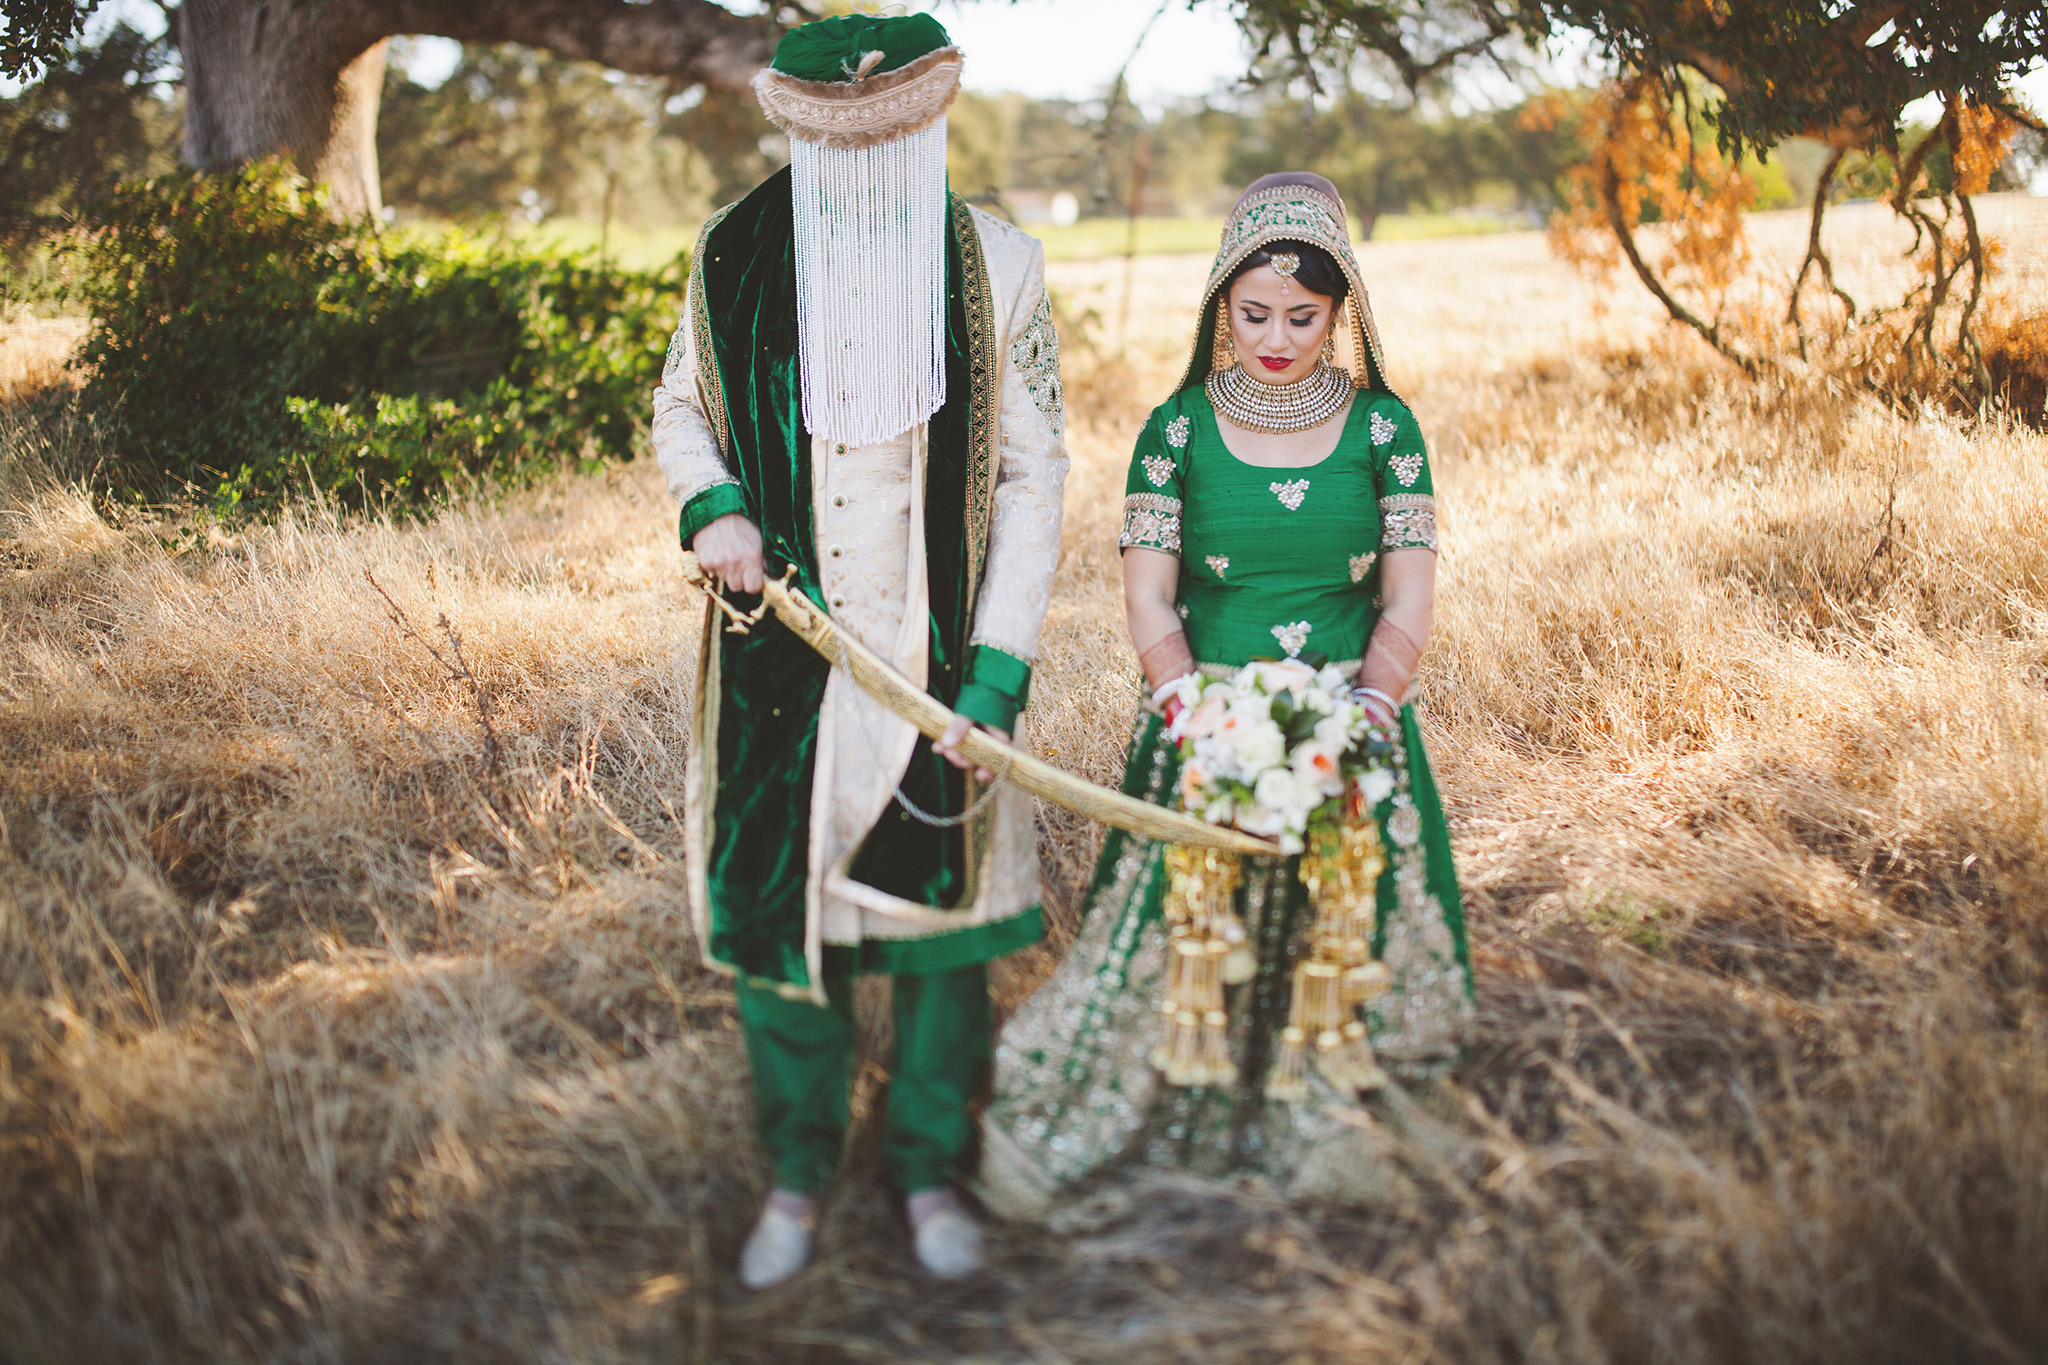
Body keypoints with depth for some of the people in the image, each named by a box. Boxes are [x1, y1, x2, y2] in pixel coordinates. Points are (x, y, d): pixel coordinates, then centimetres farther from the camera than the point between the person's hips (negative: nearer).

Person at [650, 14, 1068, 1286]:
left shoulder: (995, 266, -6)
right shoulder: (735, 255, -2)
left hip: (934, 655, -1)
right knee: (775, 899, 7)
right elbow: (682, 408, 15)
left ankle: (932, 1165, 29)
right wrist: (713, 503, -9)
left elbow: (1032, 479, -4)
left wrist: (996, 680, -12)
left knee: (944, 903, 8)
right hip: (781, 654, 1)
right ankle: (800, 1171, 28)